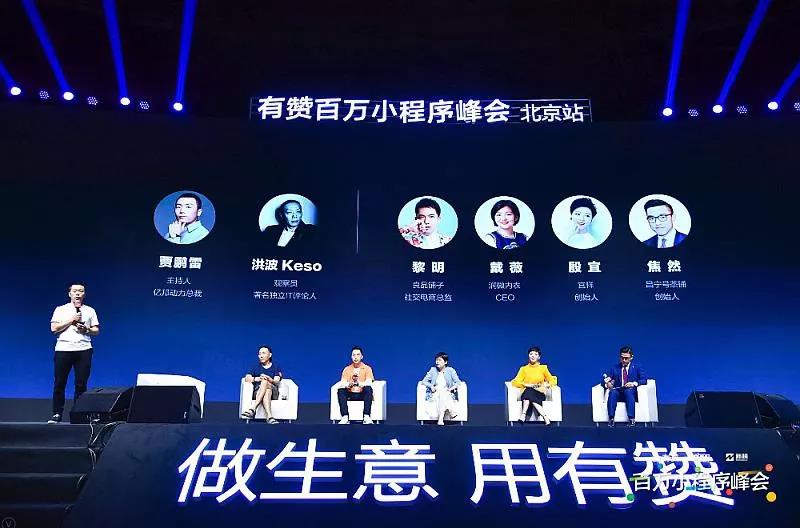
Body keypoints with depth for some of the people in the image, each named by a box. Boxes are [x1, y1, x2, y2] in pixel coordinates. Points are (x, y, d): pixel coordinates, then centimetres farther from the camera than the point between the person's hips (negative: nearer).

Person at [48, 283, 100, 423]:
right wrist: (71, 320, -7)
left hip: (83, 350, 1)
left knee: (81, 384, 0)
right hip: (63, 349, -1)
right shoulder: (61, 309, 10)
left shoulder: (90, 311, 14)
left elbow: (96, 331, 12)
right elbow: (54, 328, -1)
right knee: (59, 383, 1)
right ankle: (57, 414, 9)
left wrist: (86, 329, -8)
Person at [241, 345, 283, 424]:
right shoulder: (255, 367, 22)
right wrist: (257, 379, -17)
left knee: (265, 382, -37)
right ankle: (269, 417, -58)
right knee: (267, 392, -38)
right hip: (257, 392, 1)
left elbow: (276, 382, -1)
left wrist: (269, 379, -26)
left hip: (273, 392, 0)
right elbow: (247, 378, 4)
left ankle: (252, 409, -49)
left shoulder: (276, 368, 18)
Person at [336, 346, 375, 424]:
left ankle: (366, 417, -38)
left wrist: (359, 383, -34)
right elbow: (342, 384, -5)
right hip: (350, 395, 2)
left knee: (369, 388, -34)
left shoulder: (367, 368, 3)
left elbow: (368, 383, -12)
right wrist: (349, 384, -29)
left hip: (362, 394, -2)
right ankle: (345, 417, -35)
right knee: (340, 391, -29)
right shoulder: (347, 369, 7)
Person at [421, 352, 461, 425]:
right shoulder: (433, 370, 9)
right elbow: (424, 381, 10)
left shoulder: (450, 370, 6)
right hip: (435, 394, 1)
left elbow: (458, 382, 3)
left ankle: (440, 419, -45)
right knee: (441, 395, -36)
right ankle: (453, 412, -39)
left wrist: (451, 388, -15)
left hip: (448, 395, -1)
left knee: (443, 395, -37)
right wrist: (431, 386, -9)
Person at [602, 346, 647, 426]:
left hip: (631, 392, -1)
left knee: (628, 391, -37)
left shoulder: (637, 368, 16)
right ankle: (611, 419, -42)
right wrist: (607, 384, -17)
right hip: (618, 393, 1)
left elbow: (644, 380, 1)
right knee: (612, 392, -34)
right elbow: (604, 379, 7)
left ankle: (631, 419, -44)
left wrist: (634, 383, -18)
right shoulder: (614, 368, 18)